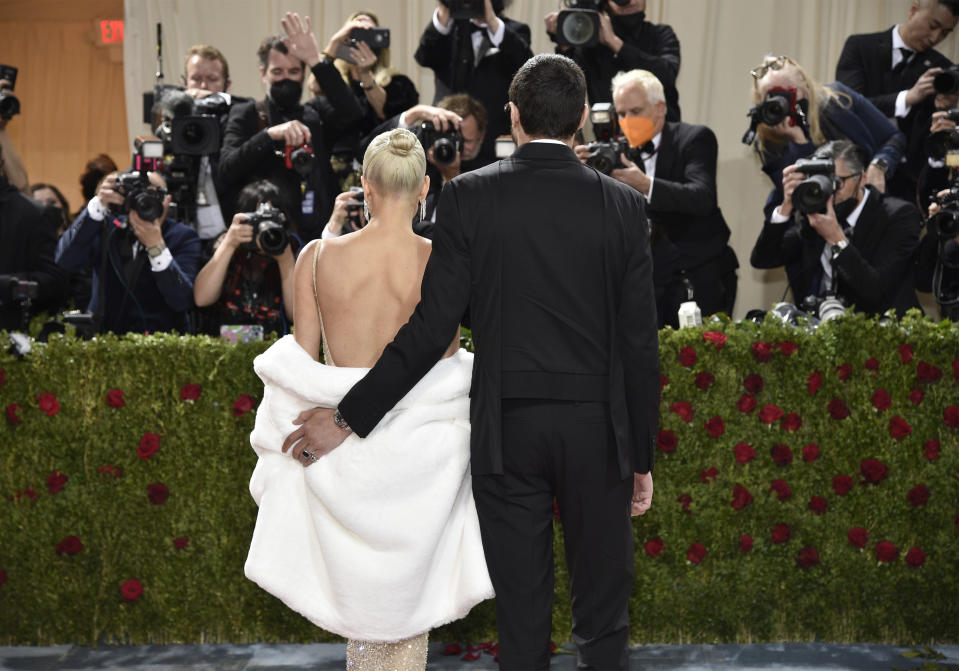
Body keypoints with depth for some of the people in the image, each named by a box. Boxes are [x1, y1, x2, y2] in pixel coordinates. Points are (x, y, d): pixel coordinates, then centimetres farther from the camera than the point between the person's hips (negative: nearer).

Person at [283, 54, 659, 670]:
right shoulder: (623, 205, -4)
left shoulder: (469, 197, -6)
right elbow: (640, 346, -3)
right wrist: (642, 456, 7)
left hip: (506, 433, 0)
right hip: (597, 432, 1)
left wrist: (348, 418, -2)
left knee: (521, 615, 11)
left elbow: (429, 331, -10)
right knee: (603, 611, 14)